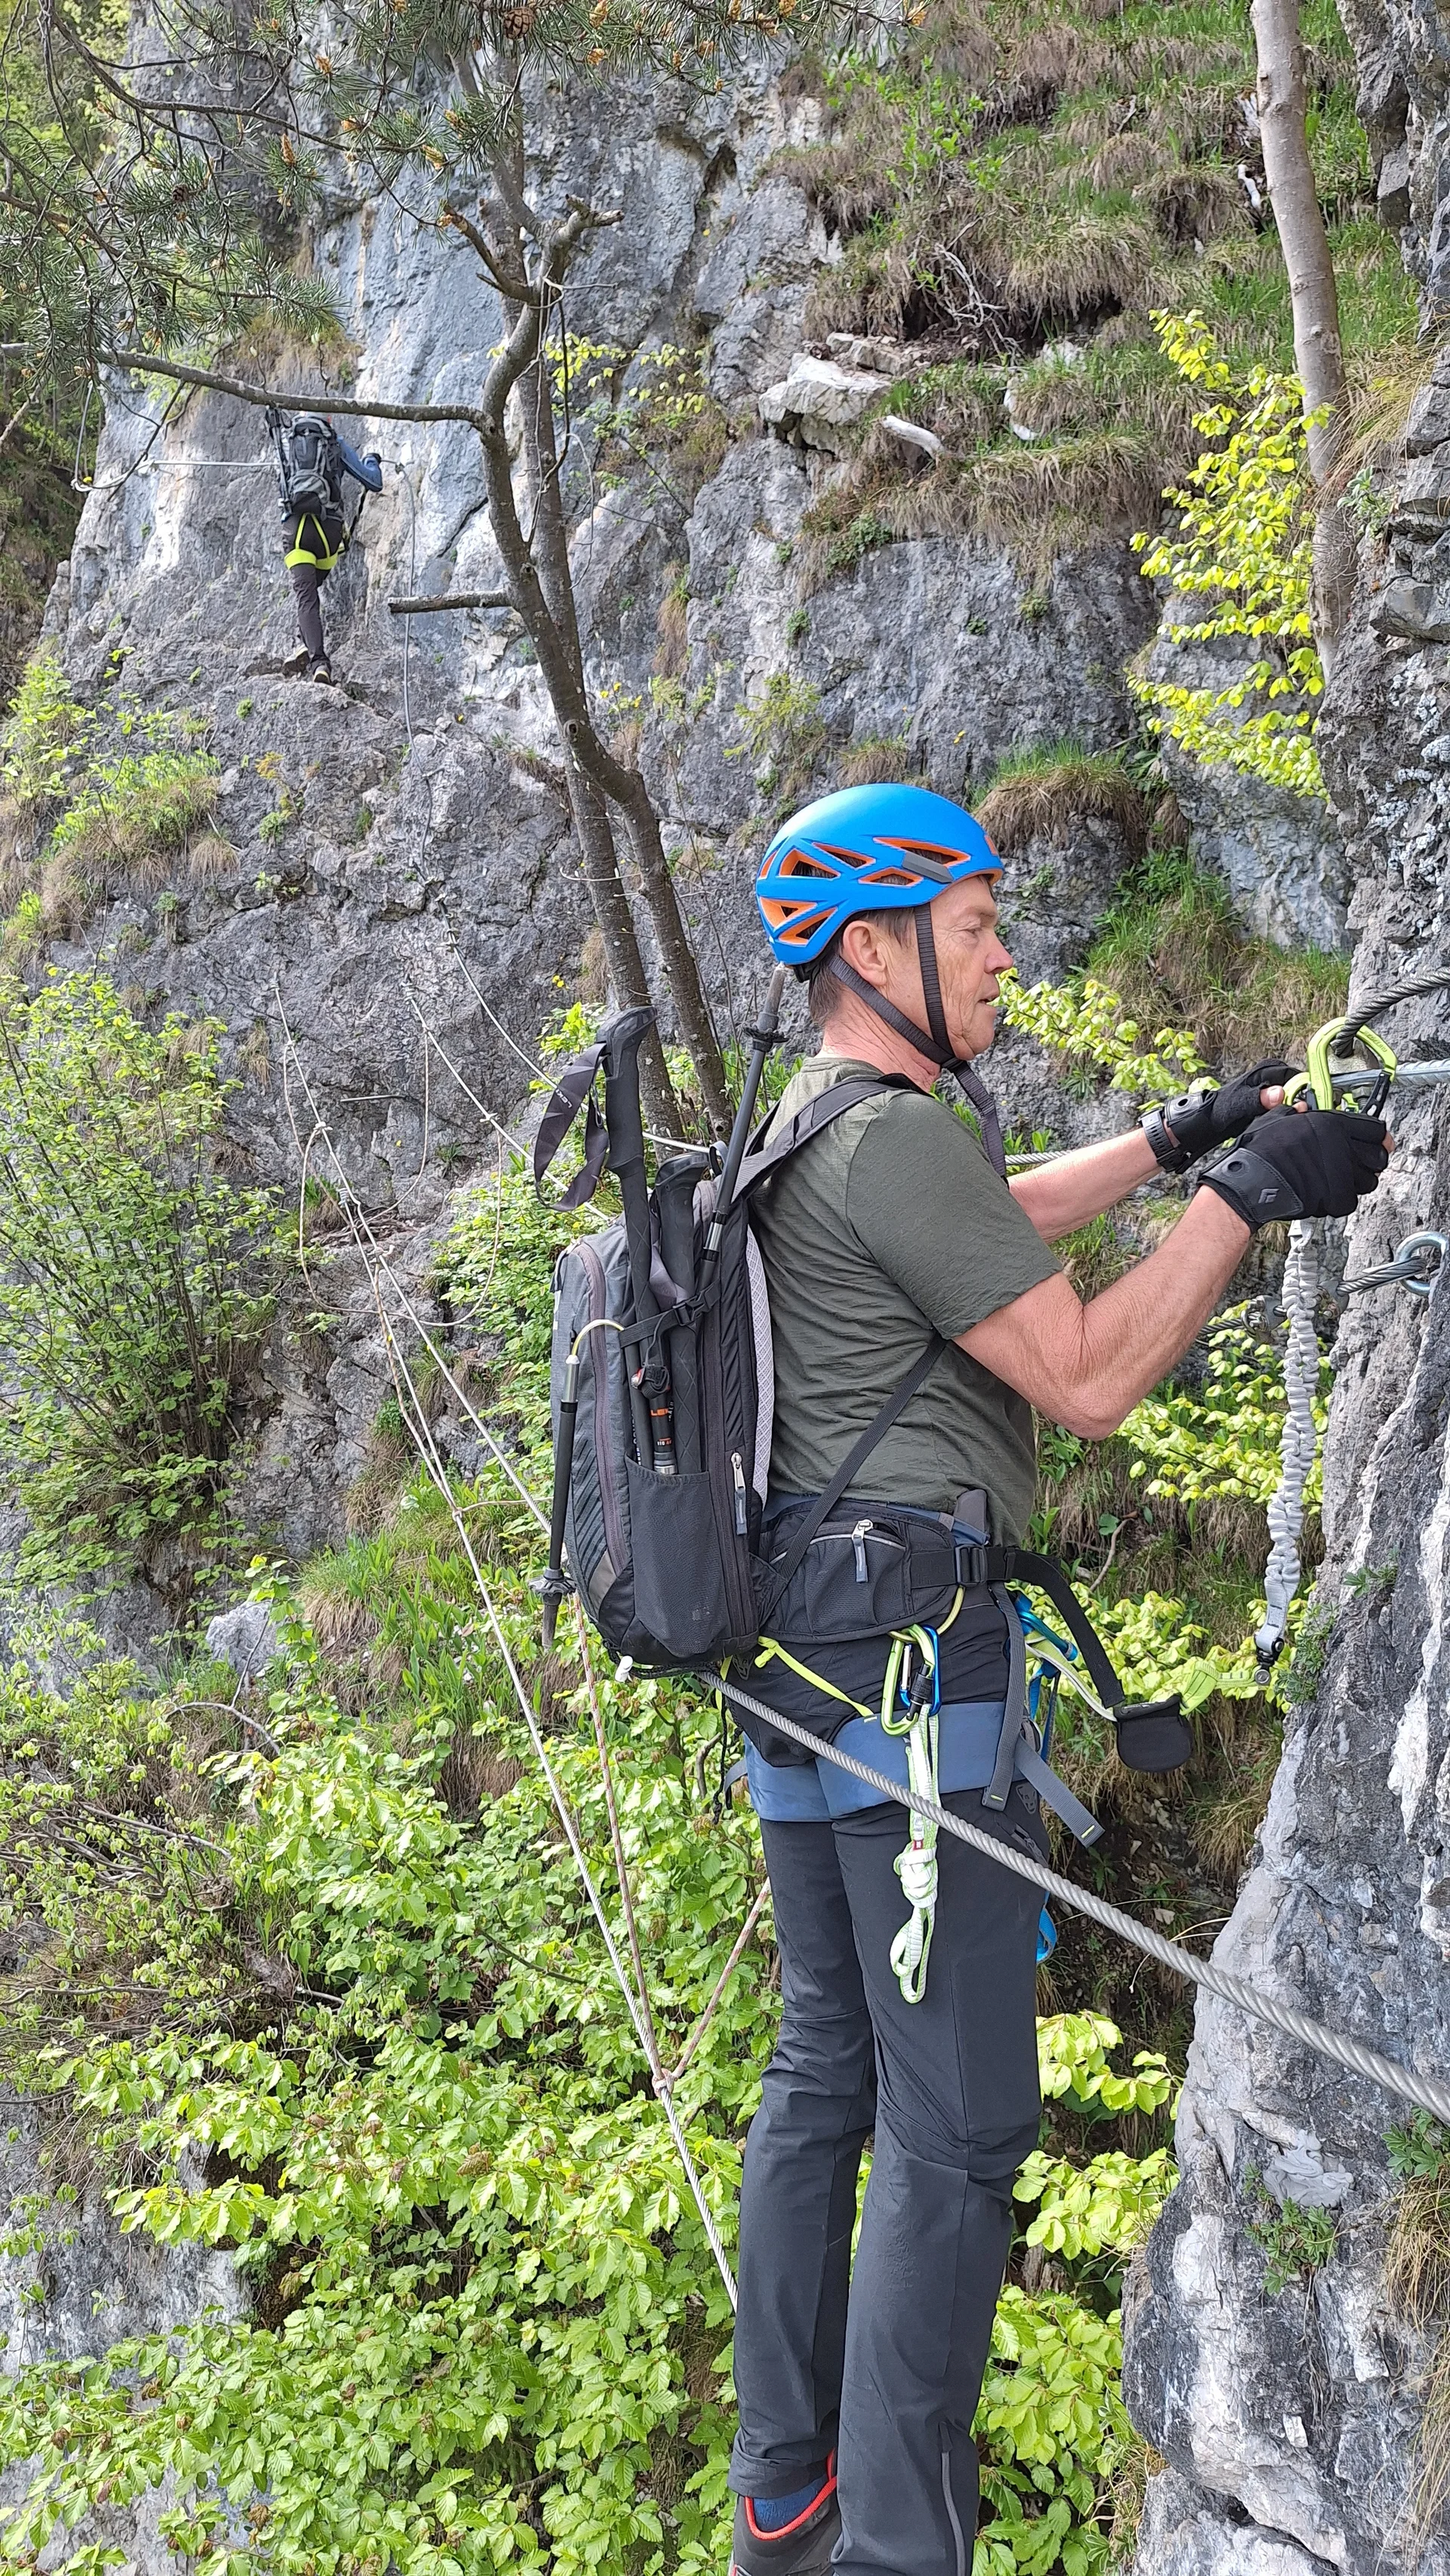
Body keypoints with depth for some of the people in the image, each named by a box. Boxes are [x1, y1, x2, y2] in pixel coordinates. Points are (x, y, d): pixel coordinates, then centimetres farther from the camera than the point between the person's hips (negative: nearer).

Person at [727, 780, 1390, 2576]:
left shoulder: (803, 1130, 16)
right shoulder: (896, 1135, -15)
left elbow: (987, 1221, 33)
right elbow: (1086, 1379, -15)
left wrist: (1167, 1141, 26)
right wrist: (1241, 1197, -7)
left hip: (792, 1644, 10)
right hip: (910, 1645, -10)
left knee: (825, 2064, 16)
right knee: (957, 2124, -6)